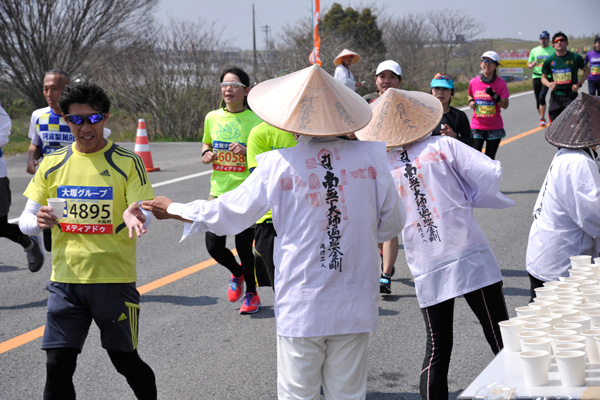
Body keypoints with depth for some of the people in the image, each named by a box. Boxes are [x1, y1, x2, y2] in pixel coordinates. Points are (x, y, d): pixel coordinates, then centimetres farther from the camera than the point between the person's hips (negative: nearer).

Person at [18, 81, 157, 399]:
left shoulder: (127, 162, -2)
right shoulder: (52, 164, 6)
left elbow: (144, 214, -10)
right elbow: (25, 221, 6)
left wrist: (134, 216, -34)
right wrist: (38, 222, -19)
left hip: (115, 279, -2)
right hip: (65, 280, 2)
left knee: (125, 361, 8)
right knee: (57, 366, -2)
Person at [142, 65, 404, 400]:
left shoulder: (277, 166, -10)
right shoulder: (371, 157, -6)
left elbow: (229, 214, 2)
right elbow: (392, 223, 4)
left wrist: (174, 209, 18)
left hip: (300, 308, -1)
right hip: (355, 308, 2)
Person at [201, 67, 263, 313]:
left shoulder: (255, 120, -7)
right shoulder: (212, 118, 5)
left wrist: (248, 152, -20)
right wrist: (206, 155, 2)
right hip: (219, 191, 4)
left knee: (244, 247, 0)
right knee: (213, 245, 0)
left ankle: (251, 294, 23)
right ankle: (237, 273, 33)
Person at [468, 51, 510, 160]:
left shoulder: (500, 83, -5)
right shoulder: (473, 82, 0)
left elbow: (505, 105, -8)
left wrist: (494, 95, -23)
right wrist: (471, 101, -1)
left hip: (494, 127, -1)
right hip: (477, 127, 1)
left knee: (490, 159, 5)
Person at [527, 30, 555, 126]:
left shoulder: (553, 50, 3)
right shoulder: (534, 50, 12)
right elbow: (528, 64, 16)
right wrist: (532, 64, -7)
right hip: (536, 77, 4)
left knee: (542, 97, -19)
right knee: (538, 99, 6)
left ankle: (542, 119, -15)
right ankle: (542, 117, 23)